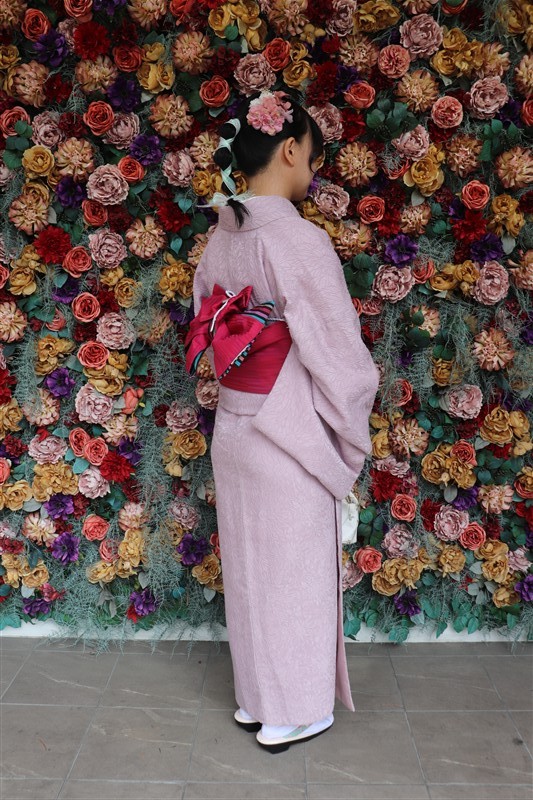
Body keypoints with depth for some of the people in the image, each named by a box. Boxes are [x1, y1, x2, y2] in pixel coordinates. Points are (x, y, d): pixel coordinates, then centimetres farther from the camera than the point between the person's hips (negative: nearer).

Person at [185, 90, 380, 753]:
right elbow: (342, 359, -18)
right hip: (290, 440, -7)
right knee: (294, 575, 11)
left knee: (248, 569, 19)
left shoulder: (219, 237, 2)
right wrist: (352, 440, -4)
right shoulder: (299, 240, -20)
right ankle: (288, 714, 30)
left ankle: (254, 698, 38)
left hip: (232, 431, 7)